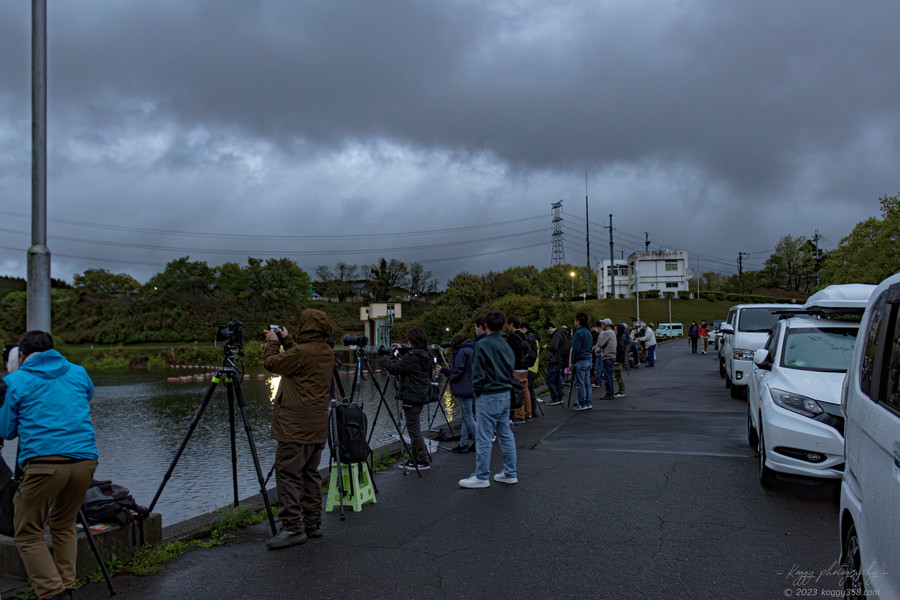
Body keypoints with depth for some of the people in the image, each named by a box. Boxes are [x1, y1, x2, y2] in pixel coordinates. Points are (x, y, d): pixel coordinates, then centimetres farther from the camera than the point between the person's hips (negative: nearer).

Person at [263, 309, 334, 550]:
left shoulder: (302, 352, -17)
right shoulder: (326, 353, 9)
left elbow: (271, 363, -5)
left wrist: (272, 342, 12)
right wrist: (287, 340, 31)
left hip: (297, 426, -9)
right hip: (318, 427, 9)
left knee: (288, 473, -5)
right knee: (310, 473, 14)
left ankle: (293, 527, -5)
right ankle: (313, 523, 19)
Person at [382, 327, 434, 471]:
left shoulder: (412, 356, -19)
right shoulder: (425, 355, 11)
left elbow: (395, 369, -15)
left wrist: (385, 360, 2)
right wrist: (398, 354, 17)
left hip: (411, 398, -10)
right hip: (420, 396, 10)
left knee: (414, 430, -3)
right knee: (414, 430, 16)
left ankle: (423, 461, 2)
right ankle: (415, 459, 22)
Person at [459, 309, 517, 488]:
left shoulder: (482, 345, -13)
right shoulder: (506, 345, 9)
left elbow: (478, 373, -14)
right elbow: (512, 370, 14)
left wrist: (477, 391, -1)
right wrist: (509, 385, 17)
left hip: (488, 396, -8)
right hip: (505, 395, 8)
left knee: (484, 437, -1)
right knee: (506, 434, 13)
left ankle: (482, 477, 5)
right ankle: (510, 474, 20)